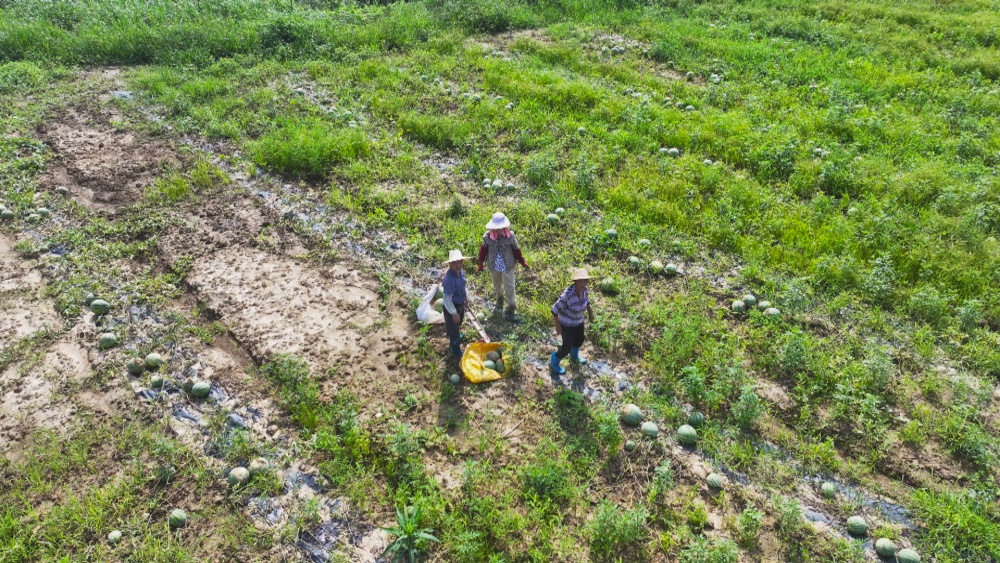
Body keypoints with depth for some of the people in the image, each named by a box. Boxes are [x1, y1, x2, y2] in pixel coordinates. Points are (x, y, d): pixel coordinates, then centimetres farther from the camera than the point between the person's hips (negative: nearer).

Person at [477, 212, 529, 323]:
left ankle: (510, 309, 19)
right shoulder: (487, 236, -17)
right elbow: (483, 249, -3)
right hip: (493, 266, 2)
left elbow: (516, 250, -7)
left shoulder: (510, 236, -20)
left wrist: (522, 262, -2)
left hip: (507, 266, -2)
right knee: (497, 285, 25)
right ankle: (499, 298, 56)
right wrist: (480, 263, 1)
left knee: (509, 287, 5)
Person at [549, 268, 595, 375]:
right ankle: (553, 362, 41)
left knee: (579, 339, 30)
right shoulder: (568, 294, -39)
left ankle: (574, 356, 62)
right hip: (567, 323, -7)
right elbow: (555, 309, -28)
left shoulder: (584, 289, -18)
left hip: (578, 319, 7)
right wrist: (557, 326, -20)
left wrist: (590, 313, 18)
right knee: (567, 347, 12)